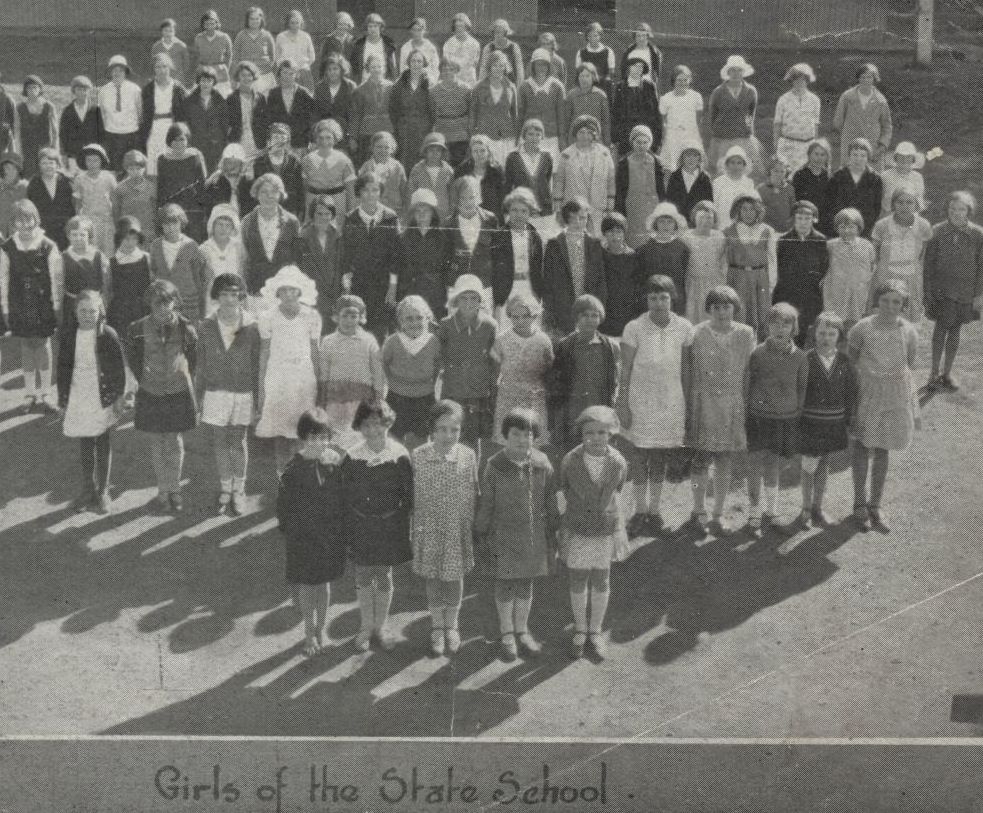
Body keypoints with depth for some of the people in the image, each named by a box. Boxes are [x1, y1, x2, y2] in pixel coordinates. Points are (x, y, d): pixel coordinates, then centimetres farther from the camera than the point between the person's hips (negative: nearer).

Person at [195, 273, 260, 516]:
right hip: (215, 392, 2)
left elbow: (256, 365, 0)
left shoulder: (251, 328, -5)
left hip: (242, 393, -1)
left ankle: (238, 491, 22)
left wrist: (257, 398, 0)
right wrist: (198, 395, 7)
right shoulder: (206, 327, 0)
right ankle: (224, 489, 23)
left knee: (238, 443, 7)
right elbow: (201, 364, 7)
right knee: (219, 443, 8)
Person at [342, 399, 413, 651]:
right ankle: (366, 626, 28)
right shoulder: (353, 457, -6)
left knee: (384, 576, 9)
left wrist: (403, 525, -7)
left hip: (389, 525, -1)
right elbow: (345, 495, 1)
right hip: (360, 525, 1)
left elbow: (409, 495, -4)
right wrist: (345, 530, 0)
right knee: (363, 577, 11)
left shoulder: (399, 455, -11)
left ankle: (381, 626, 27)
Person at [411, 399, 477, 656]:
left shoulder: (467, 456, -10)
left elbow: (472, 495, -1)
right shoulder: (418, 456, -10)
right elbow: (413, 495, -2)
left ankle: (451, 626, 33)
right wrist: (417, 526, 0)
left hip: (457, 531, 0)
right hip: (428, 530, 0)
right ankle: (437, 627, 32)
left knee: (454, 578, 11)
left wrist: (468, 524, -1)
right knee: (431, 578, 12)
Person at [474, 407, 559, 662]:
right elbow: (485, 504, -3)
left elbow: (551, 502, 5)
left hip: (534, 535, 2)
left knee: (526, 583, 13)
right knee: (505, 583, 8)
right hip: (503, 534, -2)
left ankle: (521, 630, 29)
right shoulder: (495, 466, -10)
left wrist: (552, 532, 8)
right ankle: (506, 633, 23)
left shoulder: (542, 464, -5)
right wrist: (482, 535, 0)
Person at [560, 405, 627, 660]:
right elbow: (564, 495, -5)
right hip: (576, 532, -1)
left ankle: (596, 631, 35)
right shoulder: (570, 462, -20)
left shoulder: (618, 463, -17)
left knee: (601, 583, 15)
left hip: (605, 532, 1)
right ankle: (579, 631, 35)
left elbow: (614, 496, 0)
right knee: (578, 583, 14)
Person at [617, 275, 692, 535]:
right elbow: (625, 370, -6)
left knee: (661, 458, 10)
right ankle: (640, 511, 17)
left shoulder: (684, 328, -4)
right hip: (640, 402, -2)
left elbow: (685, 369, 5)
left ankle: (654, 510, 23)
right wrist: (622, 404, -7)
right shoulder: (634, 328, -11)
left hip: (671, 402, 2)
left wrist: (686, 403, 8)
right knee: (639, 458, 3)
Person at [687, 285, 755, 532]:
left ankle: (718, 514, 17)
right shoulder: (697, 334, -5)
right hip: (703, 403, -2)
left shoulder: (745, 334, 1)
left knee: (725, 462, 6)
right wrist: (688, 407, -3)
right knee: (701, 459, 4)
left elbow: (750, 372, 6)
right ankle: (699, 510, 21)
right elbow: (688, 373, -2)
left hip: (733, 407, 2)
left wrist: (749, 405, 5)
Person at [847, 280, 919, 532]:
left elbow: (909, 366, 5)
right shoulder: (861, 329, -15)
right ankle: (859, 504, 24)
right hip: (865, 395, -2)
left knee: (882, 450, 12)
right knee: (862, 447, 10)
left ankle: (875, 506, 26)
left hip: (895, 396, 2)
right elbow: (849, 362, -4)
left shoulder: (909, 332, -8)